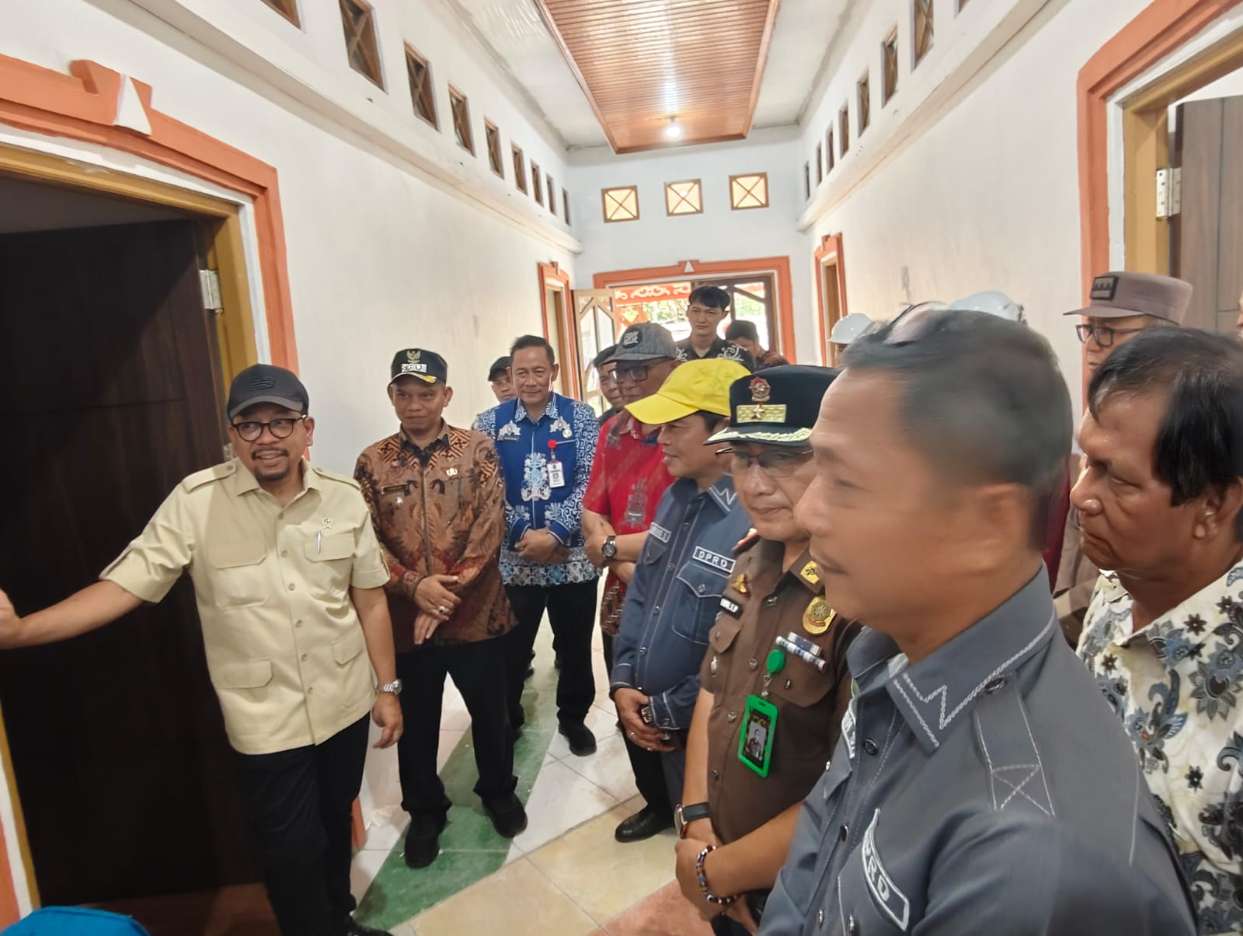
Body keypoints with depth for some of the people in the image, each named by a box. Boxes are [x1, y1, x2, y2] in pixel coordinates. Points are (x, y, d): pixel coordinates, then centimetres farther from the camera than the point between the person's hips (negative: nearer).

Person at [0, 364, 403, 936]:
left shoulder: (345, 500, -5)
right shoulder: (195, 501, -12)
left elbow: (370, 601, 1)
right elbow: (127, 583, -16)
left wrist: (387, 687, 3)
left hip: (345, 704, 3)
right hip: (266, 718, -3)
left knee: (335, 820, 23)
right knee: (292, 849, 8)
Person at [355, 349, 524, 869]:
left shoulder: (478, 450, -3)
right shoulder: (372, 462, 1)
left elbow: (490, 526, -10)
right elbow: (366, 540, -4)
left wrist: (451, 590, -17)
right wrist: (414, 585, -18)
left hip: (476, 613, -1)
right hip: (405, 620, 1)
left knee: (490, 713, 17)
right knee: (416, 723, 16)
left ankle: (499, 792, 42)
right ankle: (425, 812, 38)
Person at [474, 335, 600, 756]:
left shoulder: (580, 416, -2)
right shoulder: (491, 422, 1)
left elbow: (589, 481, -8)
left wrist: (555, 533, -19)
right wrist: (521, 536, -13)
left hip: (572, 557, 0)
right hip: (513, 559, 0)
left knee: (575, 646, 14)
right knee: (511, 648, 11)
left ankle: (573, 718, 36)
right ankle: (505, 720, 35)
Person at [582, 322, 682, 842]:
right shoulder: (612, 431, 7)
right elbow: (591, 512, 3)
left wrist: (611, 547, -14)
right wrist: (628, 568, -14)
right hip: (623, 598, 6)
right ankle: (657, 802, 44)